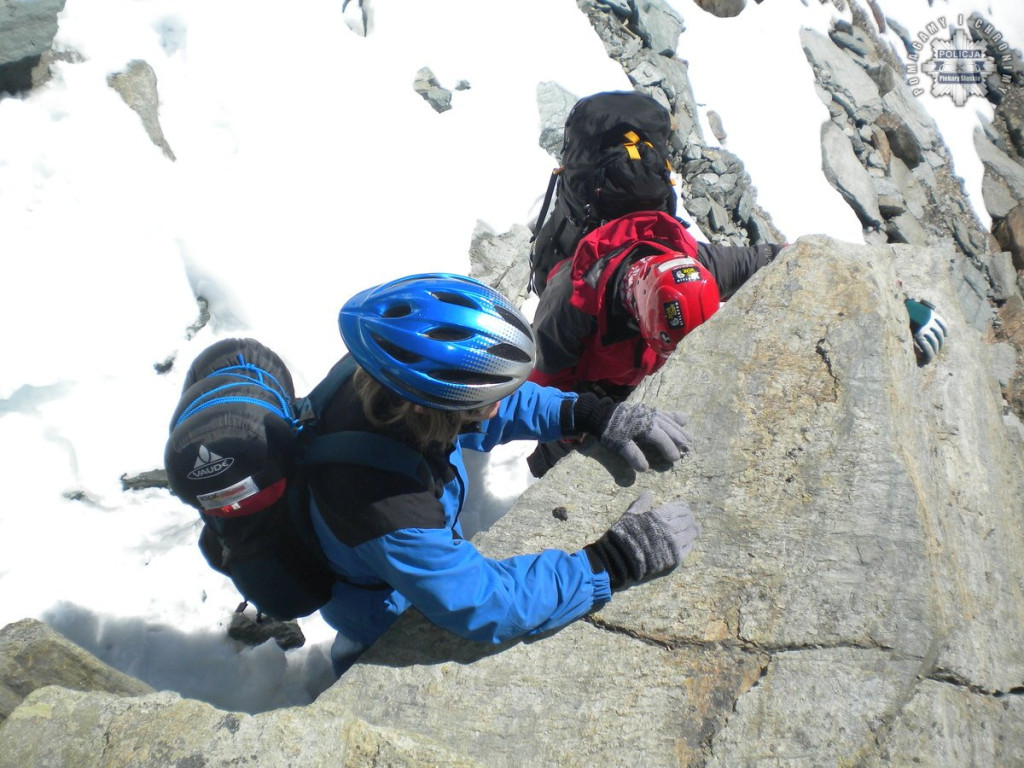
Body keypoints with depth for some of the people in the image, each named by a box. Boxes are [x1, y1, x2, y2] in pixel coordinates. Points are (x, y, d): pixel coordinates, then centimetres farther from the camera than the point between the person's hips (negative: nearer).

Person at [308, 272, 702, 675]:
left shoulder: (389, 386, -28)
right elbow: (484, 604, -39)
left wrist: (592, 414, -20)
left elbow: (506, 404, -10)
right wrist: (610, 564, -36)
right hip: (384, 612, -6)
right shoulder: (390, 510, -48)